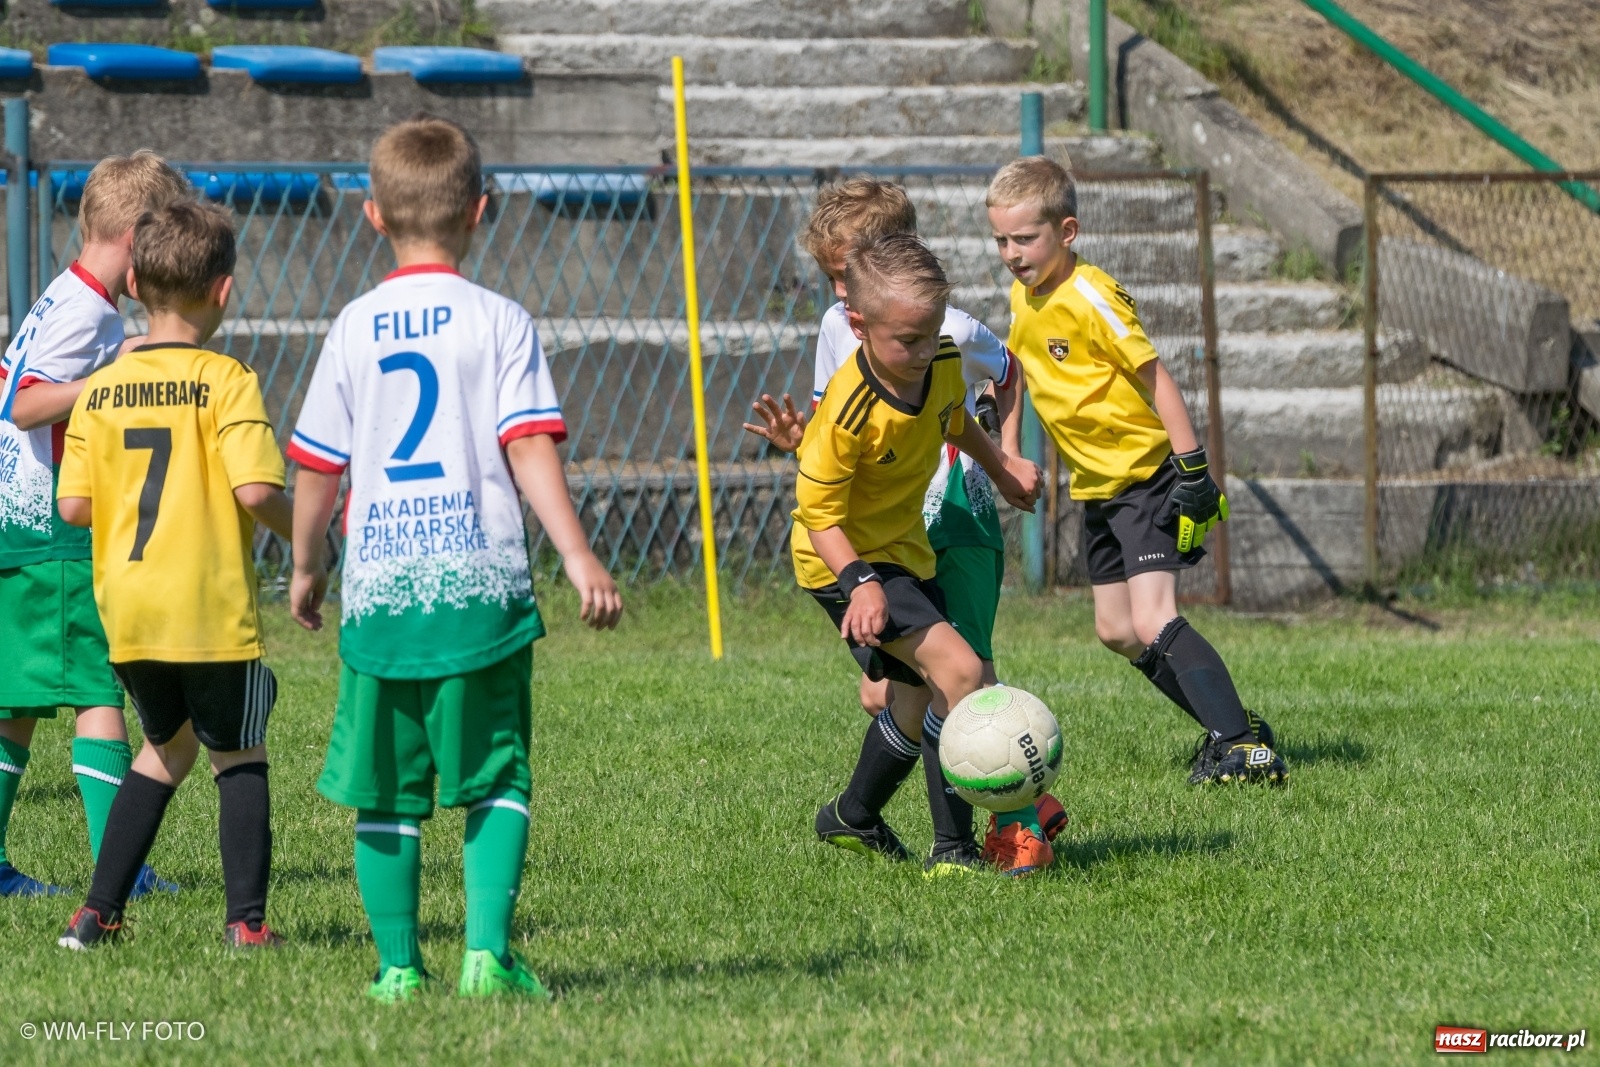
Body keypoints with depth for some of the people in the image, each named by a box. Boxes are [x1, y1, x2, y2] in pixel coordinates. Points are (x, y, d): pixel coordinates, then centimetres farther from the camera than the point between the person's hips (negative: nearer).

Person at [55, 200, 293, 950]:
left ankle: (98, 912, 17)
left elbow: (73, 507, 1)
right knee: (238, 755, 11)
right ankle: (247, 918, 5)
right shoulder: (226, 382, -10)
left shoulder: (100, 390, 3)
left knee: (167, 746, 22)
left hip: (125, 606, 5)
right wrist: (300, 532, -1)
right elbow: (255, 488, -20)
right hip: (211, 607, -5)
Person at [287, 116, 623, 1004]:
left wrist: (306, 568, 22)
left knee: (386, 791, 9)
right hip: (480, 581, -2)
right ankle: (487, 950, -7)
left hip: (378, 584, 2)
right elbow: (530, 448, -9)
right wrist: (579, 558, -9)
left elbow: (315, 467, 8)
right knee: (495, 781, 5)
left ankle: (398, 964, 7)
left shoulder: (355, 328, 5)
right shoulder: (500, 322, -1)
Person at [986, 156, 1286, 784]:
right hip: (1097, 485, 10)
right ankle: (1230, 728, 23)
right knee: (1115, 630, 13)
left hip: (1146, 475, -10)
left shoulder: (1090, 297, -21)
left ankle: (1241, 745, -23)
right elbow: (1019, 367, 23)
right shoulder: (1022, 297, 5)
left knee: (1152, 622, -21)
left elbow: (1154, 378, -21)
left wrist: (1192, 468, -24)